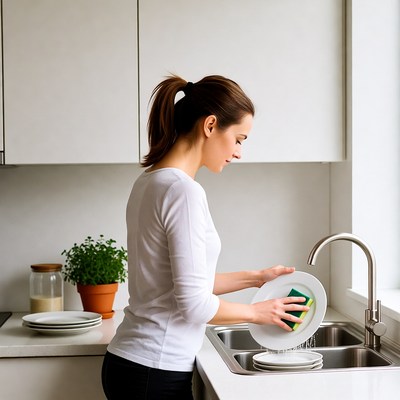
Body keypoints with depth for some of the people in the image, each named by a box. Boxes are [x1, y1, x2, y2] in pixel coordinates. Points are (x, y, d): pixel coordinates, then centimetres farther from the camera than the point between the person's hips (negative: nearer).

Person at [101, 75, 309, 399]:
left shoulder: (150, 182, 9)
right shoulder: (183, 190, -19)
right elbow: (194, 304, -20)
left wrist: (253, 278, 15)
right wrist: (256, 312, -4)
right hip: (155, 372, -9)